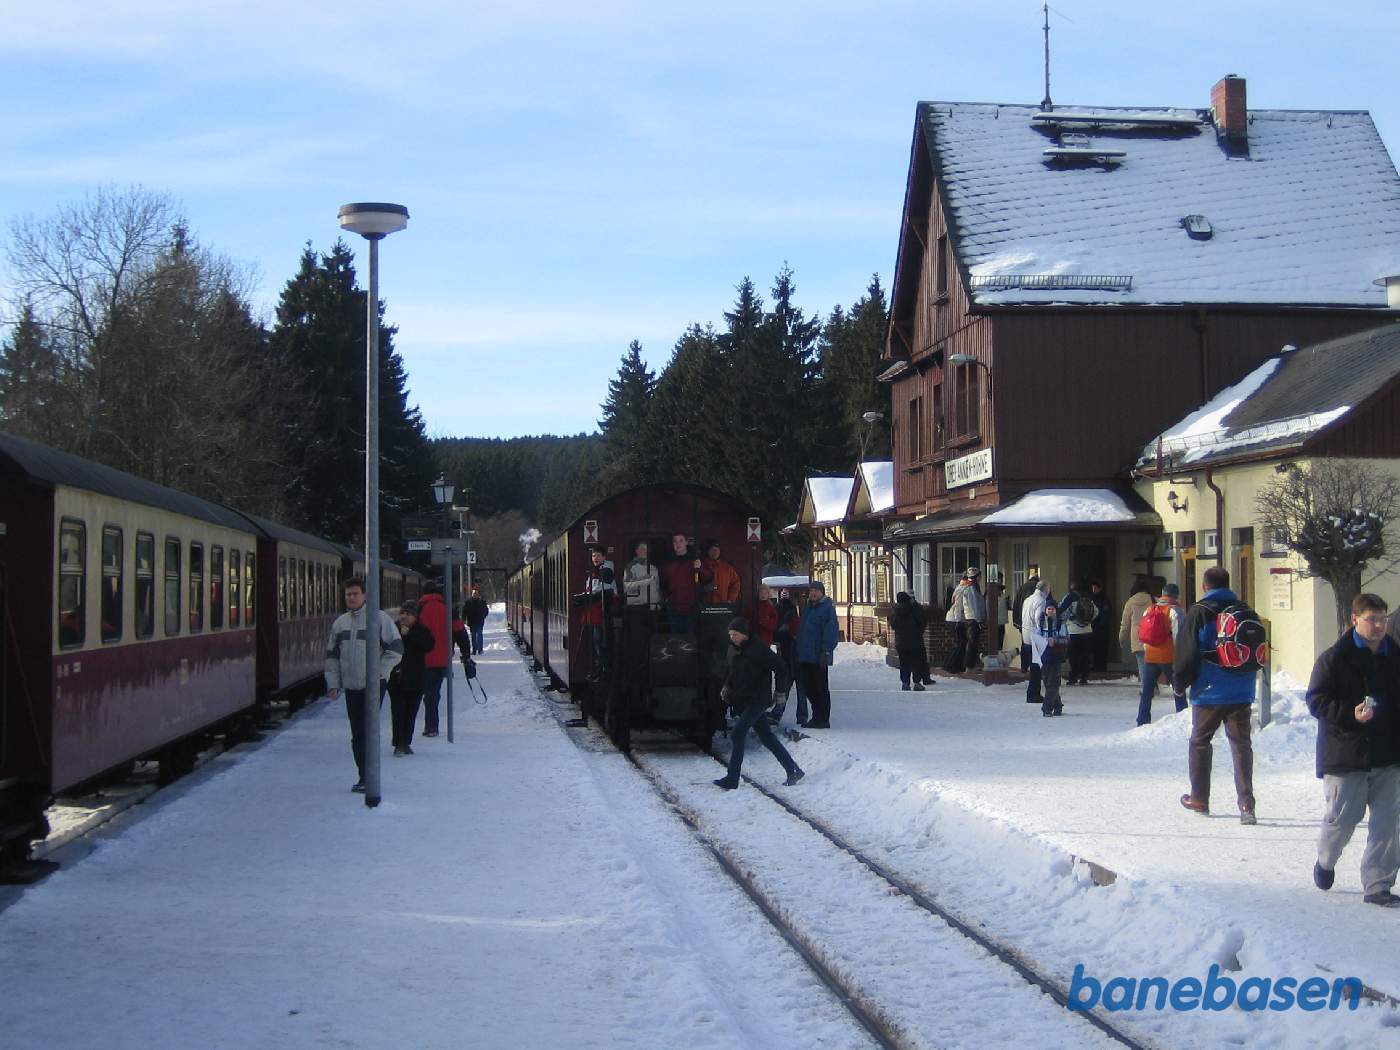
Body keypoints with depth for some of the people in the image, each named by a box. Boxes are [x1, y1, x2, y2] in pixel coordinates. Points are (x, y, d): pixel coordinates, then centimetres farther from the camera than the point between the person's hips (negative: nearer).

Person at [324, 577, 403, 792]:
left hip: (373, 685, -6)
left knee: (368, 731, -12)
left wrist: (379, 672, -12)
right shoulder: (340, 623, 12)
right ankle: (364, 776, 17)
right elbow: (332, 655, 17)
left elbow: (396, 649, -6)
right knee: (357, 734, 9)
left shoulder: (379, 618, -4)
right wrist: (333, 683, 8)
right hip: (351, 686, 6)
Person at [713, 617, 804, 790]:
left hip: (758, 700, -8)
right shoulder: (733, 649, 7)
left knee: (737, 734, -15)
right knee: (767, 737, 12)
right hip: (742, 701, 8)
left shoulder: (758, 650, -16)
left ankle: (732, 779, -11)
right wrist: (727, 686, 8)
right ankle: (793, 770, 22)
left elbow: (779, 668, -12)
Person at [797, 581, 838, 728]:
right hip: (805, 655, 8)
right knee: (809, 688, 10)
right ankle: (817, 717, 20)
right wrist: (799, 652, 18)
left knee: (821, 688, -1)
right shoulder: (809, 608, 18)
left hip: (818, 656, -8)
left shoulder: (828, 608, -7)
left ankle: (822, 720, 5)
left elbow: (831, 631, -15)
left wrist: (826, 651, -22)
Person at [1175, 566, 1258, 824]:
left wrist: (1180, 681, 4)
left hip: (1209, 692, -3)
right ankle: (1246, 804, -6)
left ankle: (1199, 799, 20)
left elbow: (1186, 653, -9)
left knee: (1199, 743, 13)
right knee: (1241, 745, 4)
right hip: (1241, 693, 3)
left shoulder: (1199, 612, -8)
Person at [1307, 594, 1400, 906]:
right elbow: (1316, 701, -8)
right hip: (1345, 756, -4)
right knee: (1342, 818, 2)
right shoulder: (1334, 658, -7)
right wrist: (1351, 714, -22)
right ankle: (1325, 860, 32)